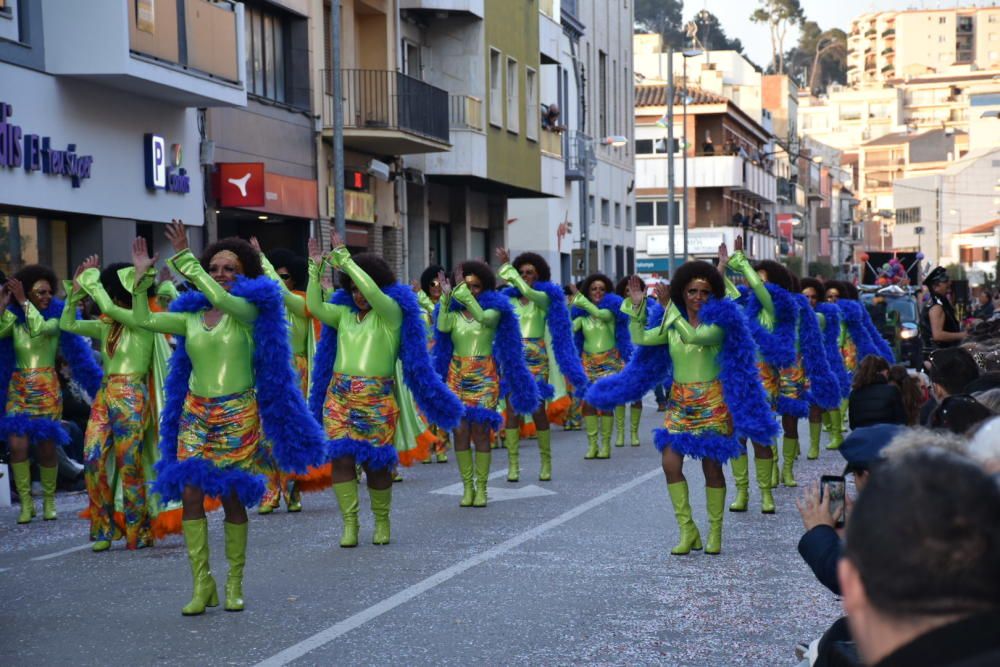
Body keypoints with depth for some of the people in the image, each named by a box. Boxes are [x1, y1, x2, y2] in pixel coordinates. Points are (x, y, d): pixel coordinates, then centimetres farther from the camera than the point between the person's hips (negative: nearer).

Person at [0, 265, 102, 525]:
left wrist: (23, 302, -16)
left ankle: (49, 501, 17)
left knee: (46, 447, 0)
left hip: (46, 389, -2)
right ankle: (26, 503, 0)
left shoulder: (56, 316, -1)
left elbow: (41, 328, -21)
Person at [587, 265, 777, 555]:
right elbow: (640, 338, 1)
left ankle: (715, 532, 15)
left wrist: (669, 306, -21)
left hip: (711, 403, -4)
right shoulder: (672, 323, 6)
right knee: (670, 464, -5)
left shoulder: (719, 322, -8)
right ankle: (688, 531, 5)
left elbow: (694, 335, -27)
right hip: (680, 402, 4)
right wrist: (637, 305, -7)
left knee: (712, 467, 1)